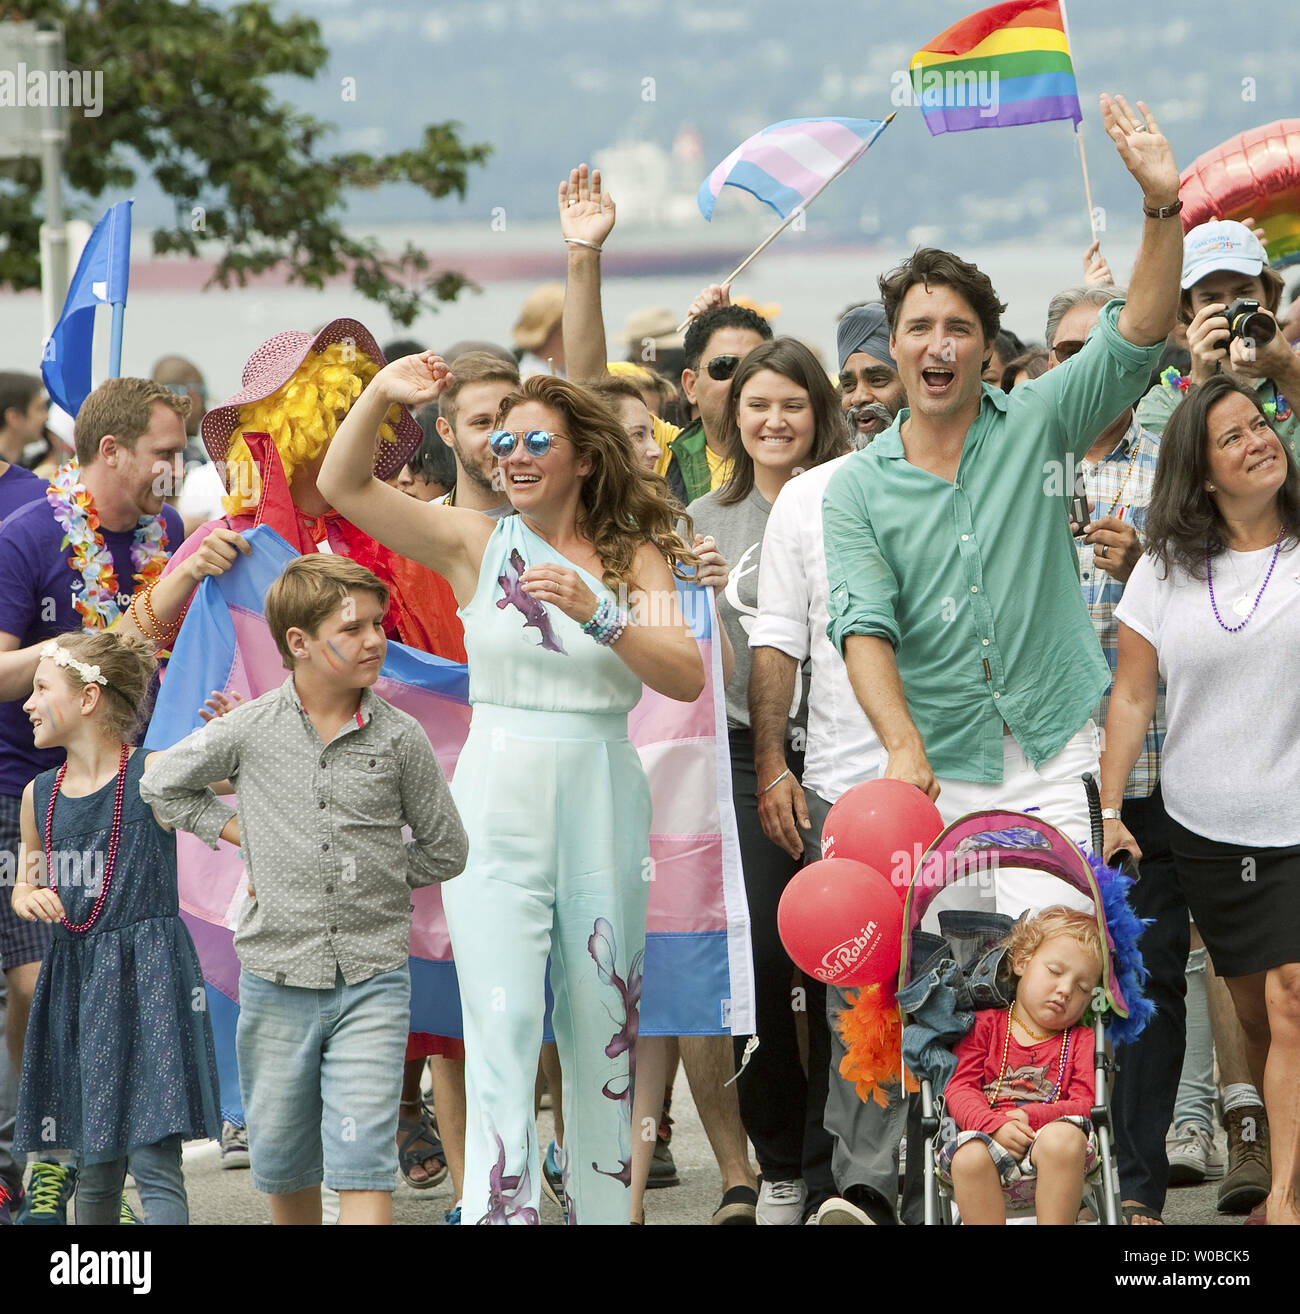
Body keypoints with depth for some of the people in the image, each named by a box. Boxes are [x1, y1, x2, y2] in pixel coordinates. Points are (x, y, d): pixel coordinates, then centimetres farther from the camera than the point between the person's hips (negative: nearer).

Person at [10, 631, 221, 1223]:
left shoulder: (153, 777, -8)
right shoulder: (40, 795, 10)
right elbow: (25, 886, 24)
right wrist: (30, 899, 2)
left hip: (147, 980, -6)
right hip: (75, 984, 6)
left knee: (153, 1163, -12)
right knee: (94, 1169, 12)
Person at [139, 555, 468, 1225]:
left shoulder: (400, 738, -2)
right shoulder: (250, 729, -2)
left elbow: (444, 851, 9)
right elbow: (162, 785, 15)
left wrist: (367, 872, 1)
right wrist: (237, 829, 5)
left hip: (372, 981, -2)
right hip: (278, 978, 2)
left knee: (363, 1158, -12)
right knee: (283, 1165, 13)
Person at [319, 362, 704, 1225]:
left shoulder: (636, 557, 5)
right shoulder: (480, 544, 5)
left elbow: (687, 677, -8)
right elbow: (343, 485, -1)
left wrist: (597, 614, -21)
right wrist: (380, 395, -17)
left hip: (604, 805, 1)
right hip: (500, 805, -1)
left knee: (604, 1032, 8)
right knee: (503, 1029, -12)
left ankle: (604, 1208, 18)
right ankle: (500, 1208, -16)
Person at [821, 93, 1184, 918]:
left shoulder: (1036, 427, 6)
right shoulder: (858, 487, 5)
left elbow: (1138, 337, -4)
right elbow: (865, 625, -6)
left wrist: (1162, 206, -19)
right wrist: (904, 747, -23)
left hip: (1050, 763, -1)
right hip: (935, 770, 1)